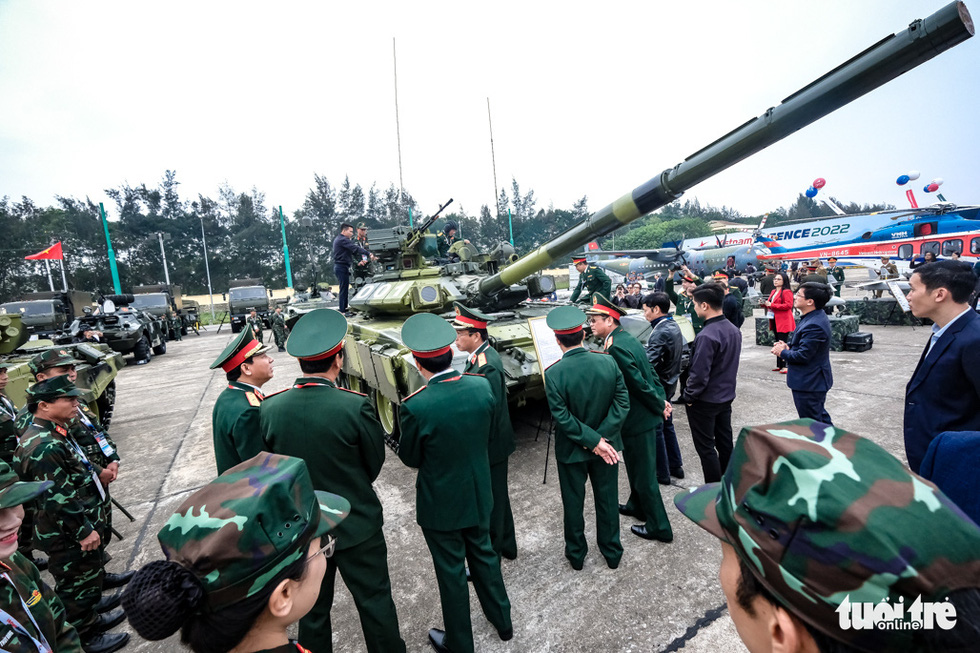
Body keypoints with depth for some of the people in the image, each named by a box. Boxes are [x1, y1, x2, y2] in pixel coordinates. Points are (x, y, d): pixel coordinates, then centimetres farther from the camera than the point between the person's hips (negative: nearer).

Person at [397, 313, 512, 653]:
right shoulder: (482, 386, -17)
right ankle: (502, 620, 50)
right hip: (478, 494, 5)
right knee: (484, 554, 28)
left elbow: (410, 458, -12)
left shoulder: (415, 407, -30)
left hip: (441, 503, -4)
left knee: (451, 571, 18)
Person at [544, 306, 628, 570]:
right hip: (607, 445, 3)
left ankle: (576, 555, 38)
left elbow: (563, 418, -22)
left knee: (573, 503, 18)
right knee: (608, 499, 22)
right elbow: (622, 403, -13)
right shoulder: (608, 362, -14)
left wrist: (593, 442, -15)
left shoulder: (553, 373, -23)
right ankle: (612, 552, 41)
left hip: (572, 449, -2)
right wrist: (601, 438, -14)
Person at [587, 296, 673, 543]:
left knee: (643, 474, 7)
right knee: (637, 468, 26)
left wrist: (659, 405, -11)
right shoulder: (628, 339, 6)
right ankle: (637, 505, 45)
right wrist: (661, 400, 8)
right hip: (644, 416, 10)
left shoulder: (615, 348, -26)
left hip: (637, 421, -10)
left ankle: (659, 527, 23)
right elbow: (650, 374, 10)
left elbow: (639, 384, -24)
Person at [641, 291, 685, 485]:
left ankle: (662, 474, 16)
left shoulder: (660, 333, -24)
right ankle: (676, 466, 34)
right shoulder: (673, 326, 7)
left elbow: (648, 363, -31)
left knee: (655, 429, 4)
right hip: (669, 385, 10)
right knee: (667, 425, 21)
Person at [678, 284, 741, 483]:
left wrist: (688, 396, -12)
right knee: (725, 443, 19)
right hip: (727, 396, 9)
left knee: (705, 448, 6)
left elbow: (699, 374, -26)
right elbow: (731, 364, 12)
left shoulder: (707, 336, -27)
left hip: (705, 401, -8)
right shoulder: (734, 330, 2)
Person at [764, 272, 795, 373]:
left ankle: (784, 366, -6)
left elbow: (788, 305, -19)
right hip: (775, 321, 9)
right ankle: (779, 365, 19)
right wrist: (764, 304, 6)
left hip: (783, 321, -9)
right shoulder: (773, 292, 17)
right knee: (778, 343, 12)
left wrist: (771, 305, -20)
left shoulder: (787, 292, -9)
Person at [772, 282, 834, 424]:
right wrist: (789, 347, -1)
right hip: (816, 381, 11)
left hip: (809, 384, -11)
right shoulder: (816, 317, 5)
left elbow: (802, 356, -28)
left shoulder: (814, 325, -29)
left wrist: (782, 352, -11)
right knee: (820, 416, 27)